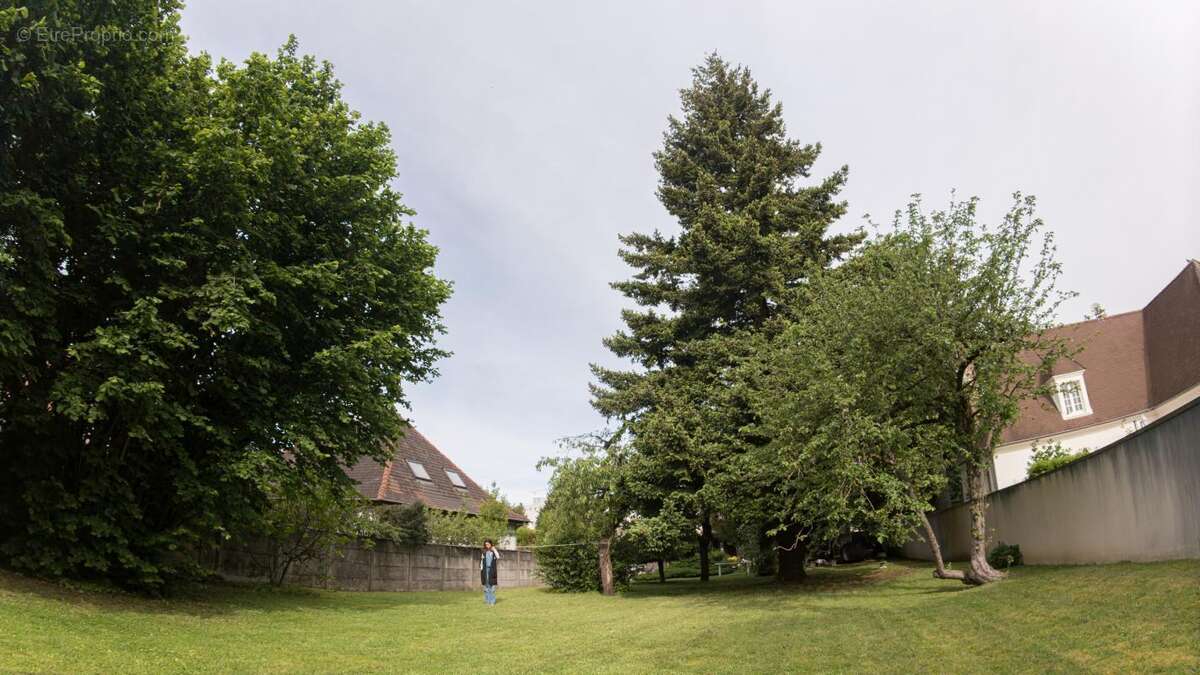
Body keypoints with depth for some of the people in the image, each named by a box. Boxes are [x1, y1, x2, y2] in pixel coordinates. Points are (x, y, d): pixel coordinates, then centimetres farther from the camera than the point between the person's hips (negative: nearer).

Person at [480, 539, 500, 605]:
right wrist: (481, 569, 3)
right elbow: (481, 561, 10)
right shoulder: (484, 552, 9)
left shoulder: (494, 551, 3)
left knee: (492, 585, -5)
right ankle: (487, 600, 9)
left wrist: (494, 550, -13)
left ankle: (492, 601, -2)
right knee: (486, 585, 3)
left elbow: (498, 557, -15)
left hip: (492, 570, -2)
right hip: (485, 570, 2)